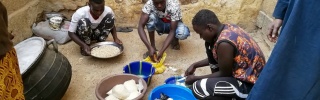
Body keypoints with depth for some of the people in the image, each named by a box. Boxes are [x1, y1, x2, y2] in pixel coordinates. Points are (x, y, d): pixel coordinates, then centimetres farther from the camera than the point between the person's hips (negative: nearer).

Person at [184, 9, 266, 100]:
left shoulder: (224, 43, -28)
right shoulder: (227, 28, 0)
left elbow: (224, 74, -15)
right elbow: (216, 57, 15)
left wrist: (195, 78, -4)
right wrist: (195, 65, 13)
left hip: (249, 84, -10)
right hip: (249, 72, 10)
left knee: (198, 88, -19)